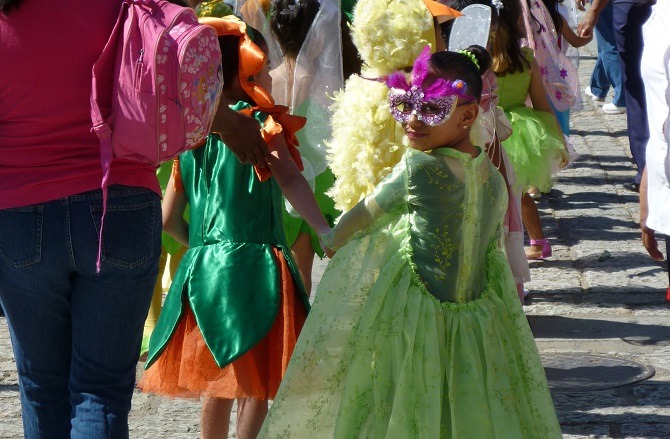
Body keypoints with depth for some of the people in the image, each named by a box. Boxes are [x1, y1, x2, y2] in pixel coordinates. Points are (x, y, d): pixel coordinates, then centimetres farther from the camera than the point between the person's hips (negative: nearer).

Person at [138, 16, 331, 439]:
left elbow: (170, 218, 13)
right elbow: (289, 179, -23)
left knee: (218, 380, 17)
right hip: (255, 264, -6)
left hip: (203, 263, 6)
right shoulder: (260, 123, -5)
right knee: (258, 382, -1)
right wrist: (329, 235, -30)